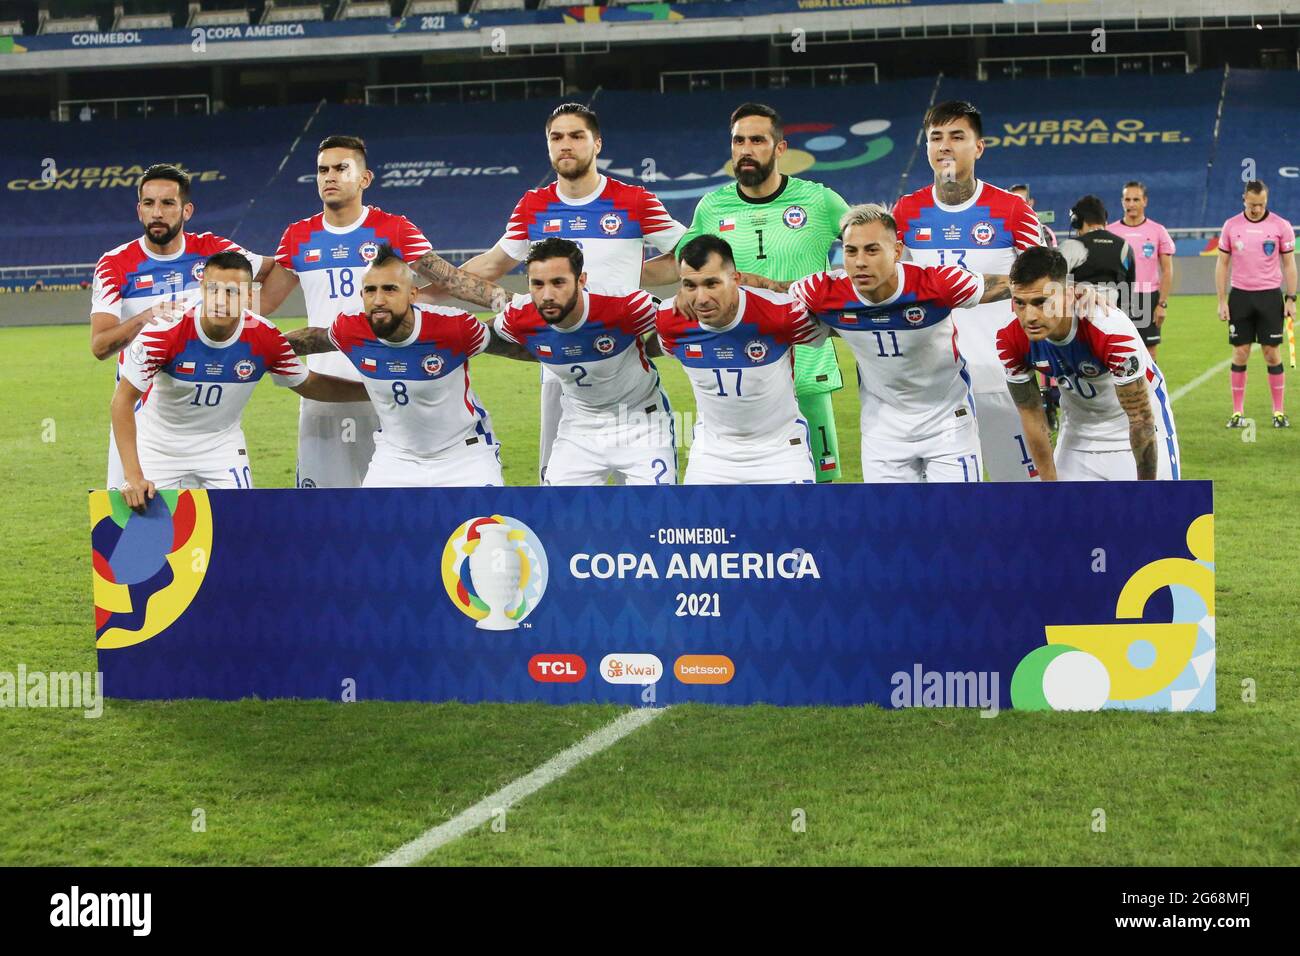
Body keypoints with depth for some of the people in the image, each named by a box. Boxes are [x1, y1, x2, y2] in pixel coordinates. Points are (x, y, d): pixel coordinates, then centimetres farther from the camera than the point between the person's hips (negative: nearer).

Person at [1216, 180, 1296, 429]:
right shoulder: (1231, 226, 2)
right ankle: (1237, 412, 8)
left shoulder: (1281, 226, -2)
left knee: (1272, 354, 0)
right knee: (1240, 354, 2)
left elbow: (1289, 264, 3)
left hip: (1270, 296, -1)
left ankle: (1279, 412, 7)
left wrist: (1291, 299, -3)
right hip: (1240, 296, 1)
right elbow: (1222, 264, 6)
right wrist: (1222, 301, 1)